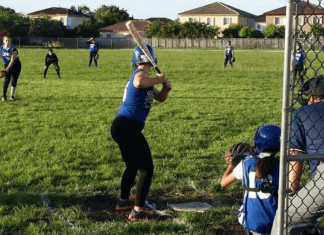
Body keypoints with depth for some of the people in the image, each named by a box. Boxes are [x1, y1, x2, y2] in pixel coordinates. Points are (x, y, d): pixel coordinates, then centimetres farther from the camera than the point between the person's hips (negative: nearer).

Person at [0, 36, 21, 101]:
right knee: (7, 80, -10)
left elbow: (12, 60, -25)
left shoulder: (13, 49, -21)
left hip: (16, 65, -2)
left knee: (14, 80, 0)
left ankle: (12, 96, 9)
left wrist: (7, 69, -32)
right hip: (7, 65, 2)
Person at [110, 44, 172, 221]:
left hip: (121, 127, 10)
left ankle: (123, 201, 40)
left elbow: (160, 98, 23)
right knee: (147, 169, -6)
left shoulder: (141, 75, 19)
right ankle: (138, 211, -5)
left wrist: (166, 87, 2)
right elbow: (139, 83, -38)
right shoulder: (141, 74, -10)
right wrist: (159, 79, -22)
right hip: (128, 127, -10)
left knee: (132, 166, 26)